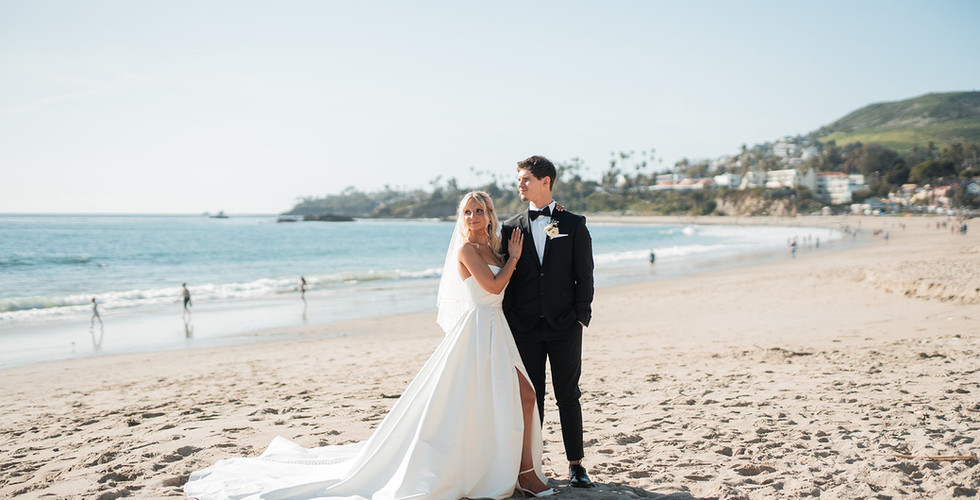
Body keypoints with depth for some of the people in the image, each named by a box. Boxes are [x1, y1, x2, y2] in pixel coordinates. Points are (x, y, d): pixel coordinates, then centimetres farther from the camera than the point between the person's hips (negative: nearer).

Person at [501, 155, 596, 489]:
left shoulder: (574, 224, 3)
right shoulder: (512, 227, 7)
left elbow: (584, 275, 1)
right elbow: (507, 278, 7)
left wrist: (581, 316, -6)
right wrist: (509, 322, 1)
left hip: (565, 326, -1)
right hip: (525, 327, 1)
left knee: (568, 396, 5)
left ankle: (575, 463, 16)